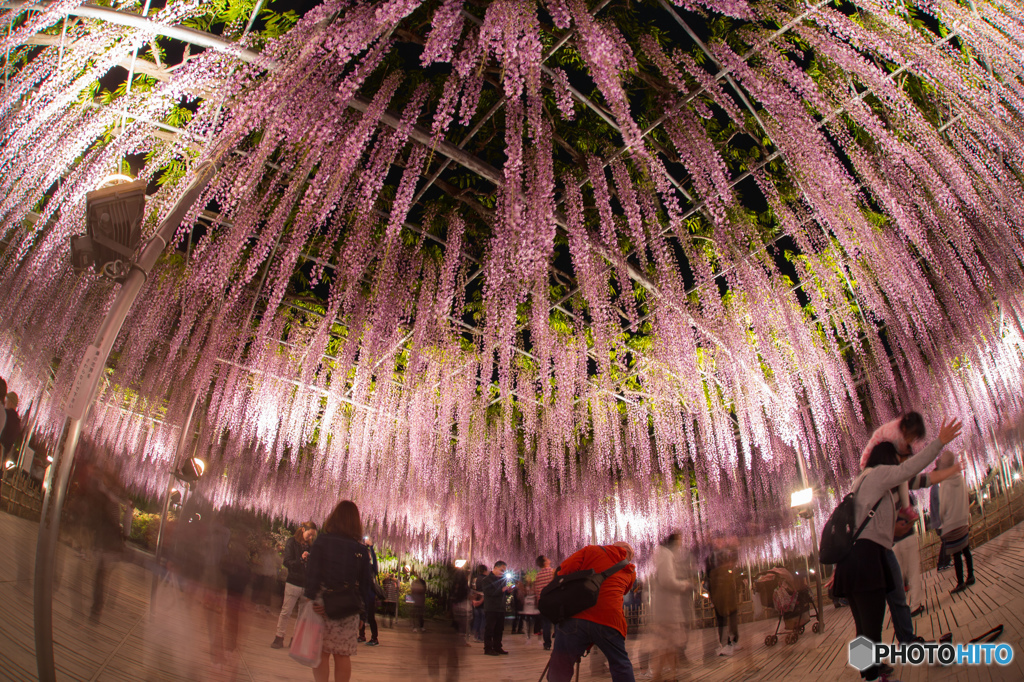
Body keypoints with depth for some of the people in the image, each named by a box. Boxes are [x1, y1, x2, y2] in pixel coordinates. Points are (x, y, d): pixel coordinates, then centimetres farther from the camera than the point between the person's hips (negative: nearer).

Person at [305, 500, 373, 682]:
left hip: (323, 607, -2)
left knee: (321, 653, 6)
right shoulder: (361, 549, 0)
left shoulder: (321, 542, -4)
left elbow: (312, 573, -10)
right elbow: (365, 582, 4)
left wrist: (311, 599, -10)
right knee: (343, 656, 10)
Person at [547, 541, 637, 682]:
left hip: (574, 618, -1)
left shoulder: (591, 550, 15)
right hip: (609, 621, 1)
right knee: (621, 666, 22)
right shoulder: (630, 572, 23)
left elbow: (565, 569, 4)